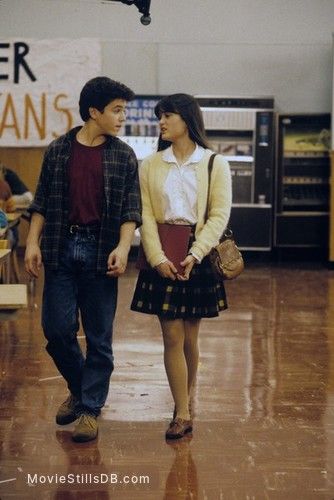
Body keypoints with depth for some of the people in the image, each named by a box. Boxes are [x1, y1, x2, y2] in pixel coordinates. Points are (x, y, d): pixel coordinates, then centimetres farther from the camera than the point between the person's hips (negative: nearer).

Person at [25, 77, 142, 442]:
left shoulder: (124, 157, 3)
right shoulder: (58, 151, 5)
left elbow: (131, 209, 0)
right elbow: (41, 202, 8)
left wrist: (123, 247, -14)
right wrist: (32, 242, -2)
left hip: (100, 252, -1)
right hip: (61, 250, 1)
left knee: (99, 336, 2)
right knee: (56, 329, 2)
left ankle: (90, 408, 14)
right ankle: (78, 389, 27)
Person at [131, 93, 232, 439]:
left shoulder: (215, 164, 1)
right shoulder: (151, 166, 6)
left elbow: (219, 215, -5)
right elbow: (146, 215, -2)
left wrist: (194, 255, -16)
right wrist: (157, 258, -15)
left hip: (199, 256, -1)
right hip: (162, 258, 1)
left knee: (189, 337, 7)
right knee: (172, 336, -2)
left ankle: (186, 400, 27)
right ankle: (183, 414, 3)